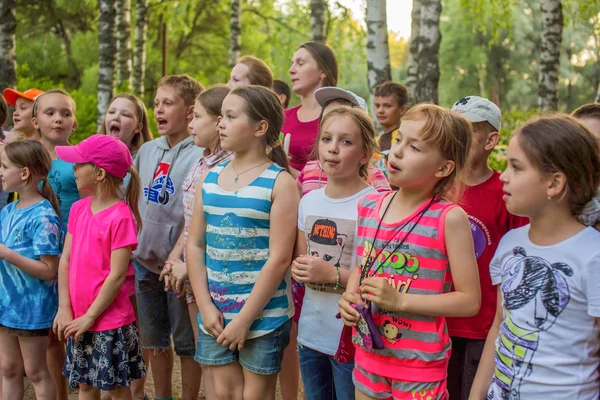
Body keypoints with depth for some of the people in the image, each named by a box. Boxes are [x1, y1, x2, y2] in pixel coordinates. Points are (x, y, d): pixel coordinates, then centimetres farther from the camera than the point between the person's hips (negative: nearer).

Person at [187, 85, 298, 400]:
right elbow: (195, 245, 5)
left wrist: (245, 318, -15)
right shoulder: (210, 177, 6)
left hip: (263, 315, -4)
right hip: (216, 312, 5)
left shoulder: (279, 182, -10)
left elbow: (279, 258, -15)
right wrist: (205, 306, -5)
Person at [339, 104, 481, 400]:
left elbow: (469, 300, -14)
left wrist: (400, 300, -21)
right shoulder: (368, 206, 0)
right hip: (367, 354, 5)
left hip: (420, 365, -5)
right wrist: (350, 298, -5)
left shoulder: (449, 218, -15)